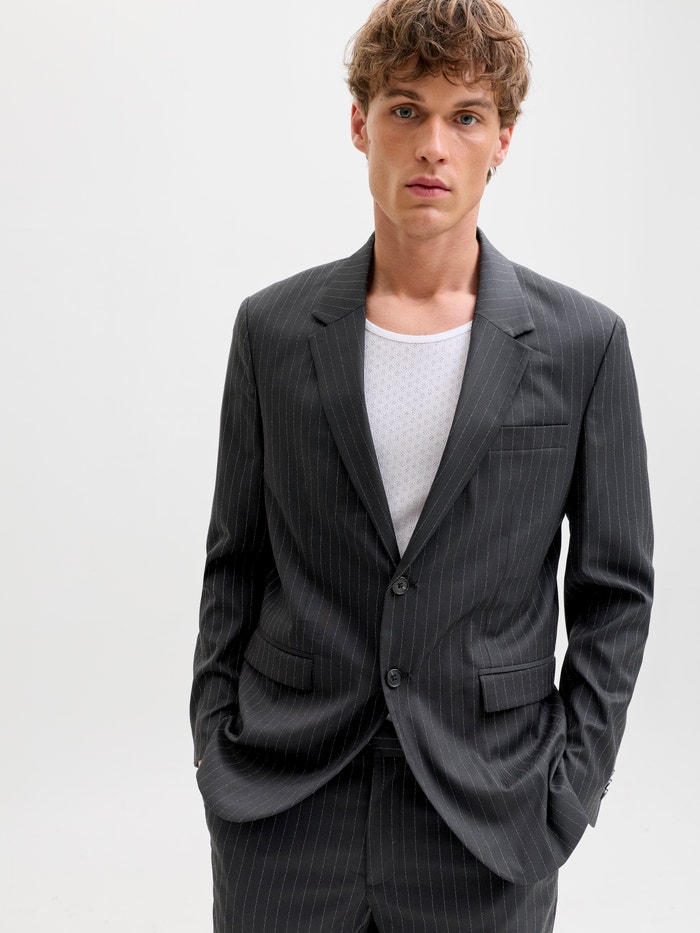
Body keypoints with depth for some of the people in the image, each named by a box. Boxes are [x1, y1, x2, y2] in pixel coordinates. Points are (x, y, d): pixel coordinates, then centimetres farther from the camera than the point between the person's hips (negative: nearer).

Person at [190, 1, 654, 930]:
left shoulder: (583, 343, -4)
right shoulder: (273, 329, 0)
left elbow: (613, 586, 1)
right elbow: (234, 563, 6)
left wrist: (569, 789, -3)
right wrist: (215, 748, 2)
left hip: (486, 820, 0)